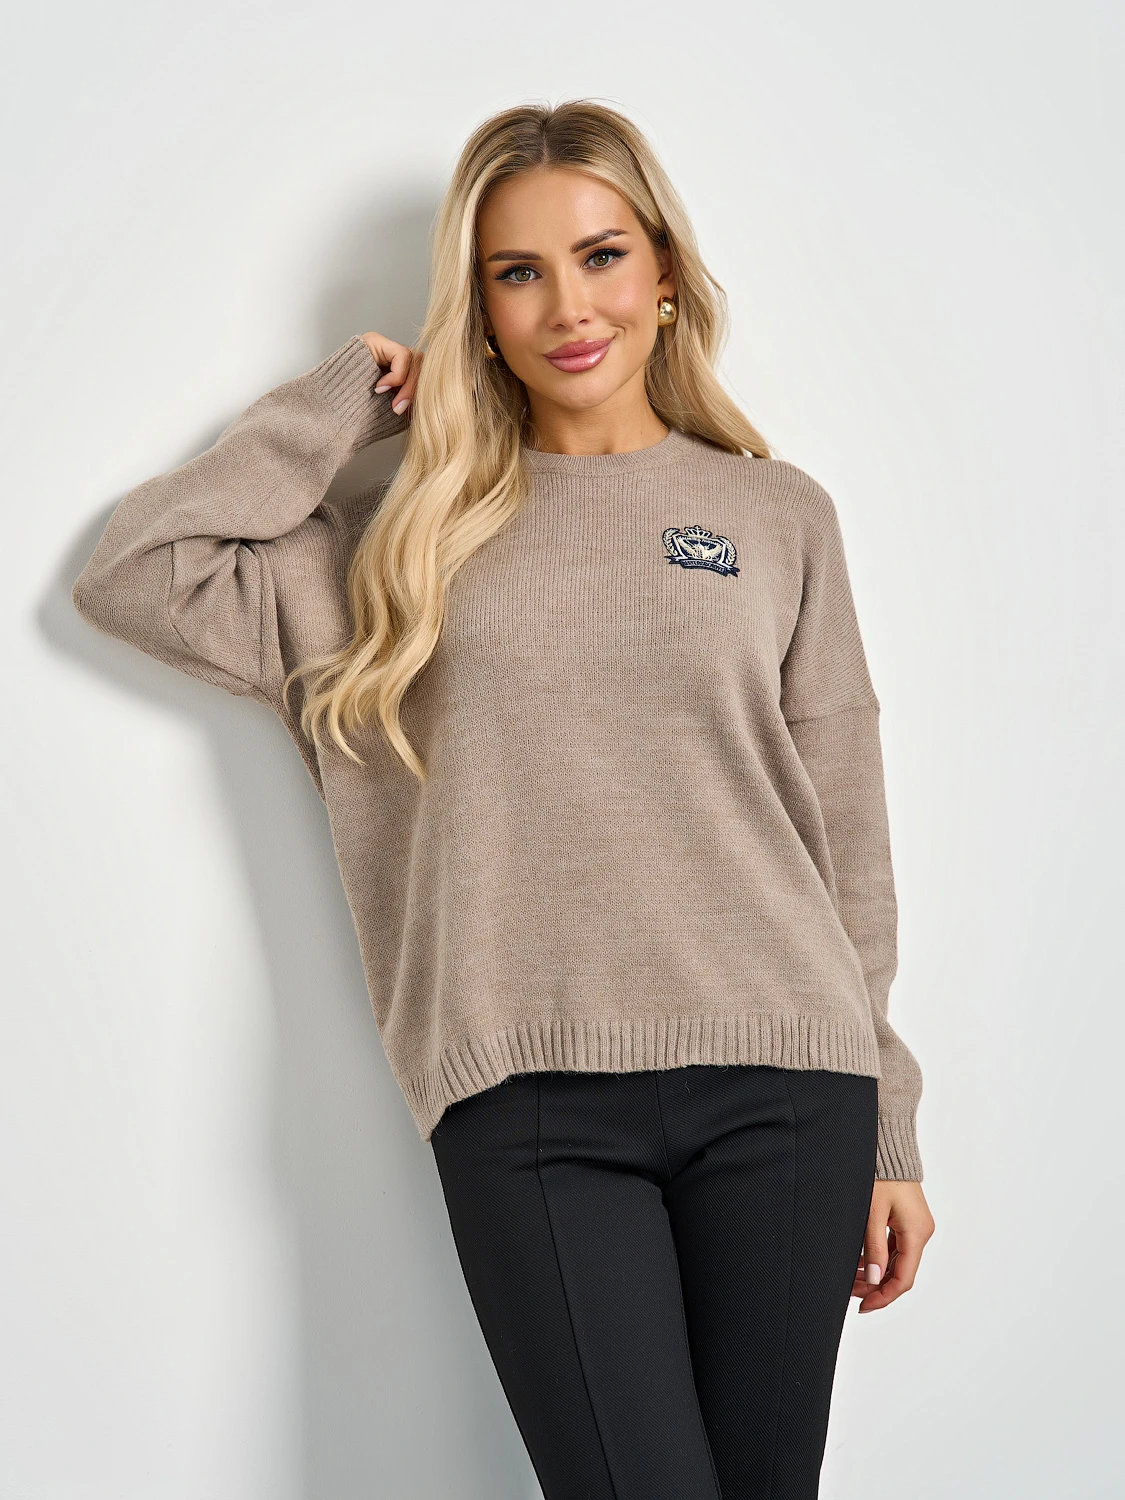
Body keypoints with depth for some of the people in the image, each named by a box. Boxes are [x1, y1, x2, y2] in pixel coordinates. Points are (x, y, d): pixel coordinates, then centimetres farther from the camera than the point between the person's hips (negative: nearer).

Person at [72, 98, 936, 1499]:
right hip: (531, 1100, -1)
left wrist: (888, 1135, 9)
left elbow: (849, 845, 11)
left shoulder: (779, 516, 12)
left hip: (780, 1081, 1)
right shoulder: (414, 537, 12)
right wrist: (345, 399, 7)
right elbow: (132, 576, 3)